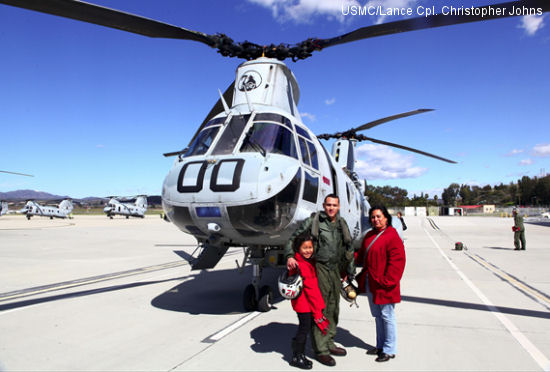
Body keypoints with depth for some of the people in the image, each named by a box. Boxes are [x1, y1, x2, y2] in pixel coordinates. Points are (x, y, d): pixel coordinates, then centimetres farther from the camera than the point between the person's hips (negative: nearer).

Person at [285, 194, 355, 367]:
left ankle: (329, 343, 32)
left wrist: (349, 271, 20)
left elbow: (348, 249, 19)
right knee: (319, 309, -4)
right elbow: (294, 238, -6)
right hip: (318, 268, -6)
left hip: (335, 270, 6)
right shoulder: (312, 221, -6)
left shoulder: (342, 225, 10)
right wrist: (290, 255, -22)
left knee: (333, 308, 16)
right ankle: (320, 349, 8)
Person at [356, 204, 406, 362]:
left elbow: (397, 261, -18)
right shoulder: (369, 235, 11)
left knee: (387, 316, 3)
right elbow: (361, 255, 21)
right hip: (370, 283, 8)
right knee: (377, 315, 19)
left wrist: (387, 281, -20)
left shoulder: (392, 236, -14)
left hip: (383, 285, -8)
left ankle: (389, 350, 18)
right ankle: (380, 345, 34)